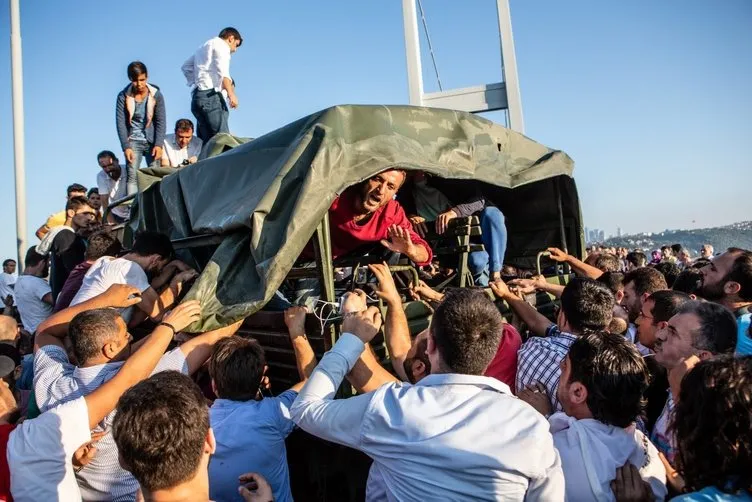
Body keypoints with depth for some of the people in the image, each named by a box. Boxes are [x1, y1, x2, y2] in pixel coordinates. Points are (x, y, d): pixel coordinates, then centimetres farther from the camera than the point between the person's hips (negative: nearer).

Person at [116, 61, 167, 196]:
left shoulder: (156, 94, -3)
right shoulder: (123, 96, -3)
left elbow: (161, 121, -5)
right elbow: (120, 123, -6)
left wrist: (158, 144, -14)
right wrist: (126, 147, -14)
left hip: (152, 141, 0)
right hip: (133, 141, 0)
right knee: (132, 177, -9)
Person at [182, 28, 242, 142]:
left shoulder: (204, 47, 30)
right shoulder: (220, 44, 3)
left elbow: (186, 66, 30)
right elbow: (222, 70, -13)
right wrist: (231, 94, -18)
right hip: (211, 95, -9)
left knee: (207, 142, 0)